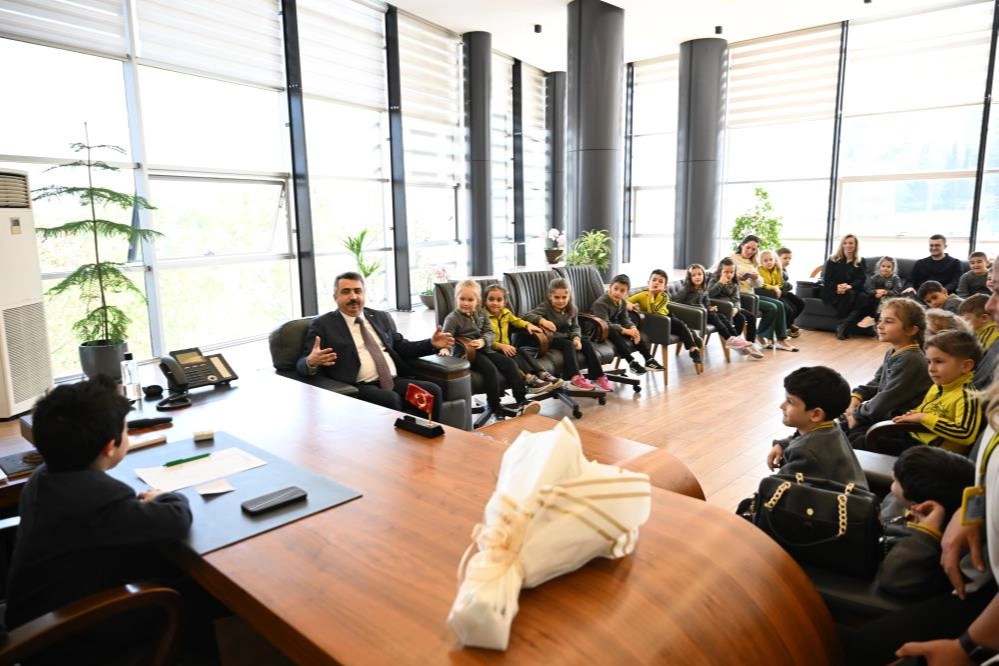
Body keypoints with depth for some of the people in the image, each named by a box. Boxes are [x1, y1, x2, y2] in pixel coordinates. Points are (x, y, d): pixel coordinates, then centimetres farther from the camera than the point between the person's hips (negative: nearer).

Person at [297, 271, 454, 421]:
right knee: (390, 399, -35)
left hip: (394, 381, 5)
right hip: (359, 387, -5)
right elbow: (302, 364, -1)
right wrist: (311, 362, -26)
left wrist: (431, 344, 10)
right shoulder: (323, 325, 6)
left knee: (432, 391, -21)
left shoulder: (381, 317, 20)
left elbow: (400, 347, 26)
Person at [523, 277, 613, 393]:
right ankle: (575, 378, -40)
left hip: (566, 337, 6)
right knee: (568, 344, -32)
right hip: (551, 339, -6)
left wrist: (576, 338, -15)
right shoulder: (545, 307, -12)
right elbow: (527, 316, -24)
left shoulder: (571, 309, 5)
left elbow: (575, 326, 7)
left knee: (587, 343, -14)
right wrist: (542, 321, -42)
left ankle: (598, 377, -15)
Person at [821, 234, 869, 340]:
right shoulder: (832, 260, 7)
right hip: (833, 293, -2)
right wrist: (837, 287, -25)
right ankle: (840, 325, -31)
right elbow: (827, 280, -2)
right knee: (848, 295, -36)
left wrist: (850, 286, -25)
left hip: (853, 291, 2)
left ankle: (844, 325, -39)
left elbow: (862, 280, -2)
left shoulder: (861, 262, 13)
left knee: (864, 297, -33)